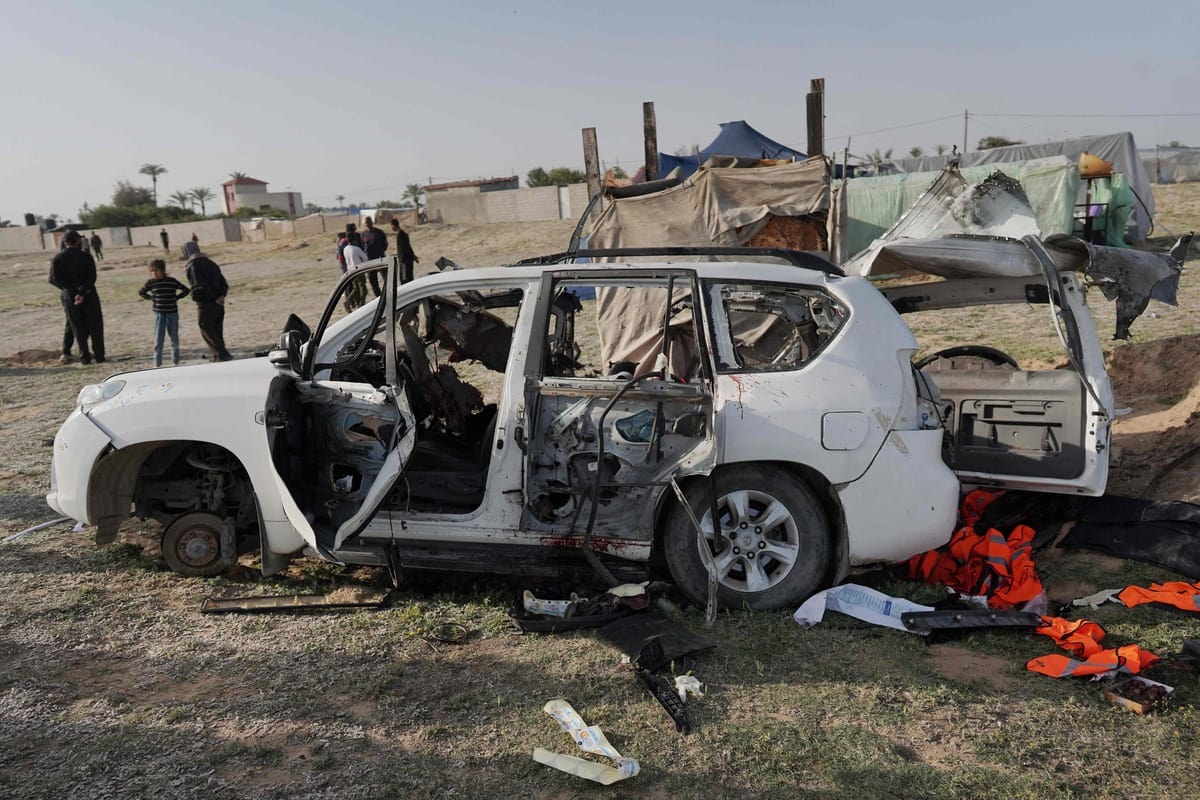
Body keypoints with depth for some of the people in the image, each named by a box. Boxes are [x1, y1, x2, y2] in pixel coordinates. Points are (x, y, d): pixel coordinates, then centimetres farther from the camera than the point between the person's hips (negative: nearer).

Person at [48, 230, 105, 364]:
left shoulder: (57, 258, 3)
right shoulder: (86, 256, -5)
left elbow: (53, 279, -7)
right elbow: (92, 277, -17)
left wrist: (69, 289, -9)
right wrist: (83, 292, -20)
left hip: (69, 297, 2)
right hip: (89, 297, -2)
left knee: (78, 328, 9)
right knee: (95, 326, 7)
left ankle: (84, 357, 7)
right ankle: (99, 355, 5)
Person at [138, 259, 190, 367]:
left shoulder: (172, 281, 0)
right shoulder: (151, 283, 1)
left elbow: (186, 290, 9)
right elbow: (141, 292, 16)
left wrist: (176, 298, 1)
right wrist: (151, 298, 3)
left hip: (173, 313, 0)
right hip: (159, 314, 0)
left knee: (175, 339, 8)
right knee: (158, 341, -2)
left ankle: (175, 362, 20)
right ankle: (157, 364, 4)